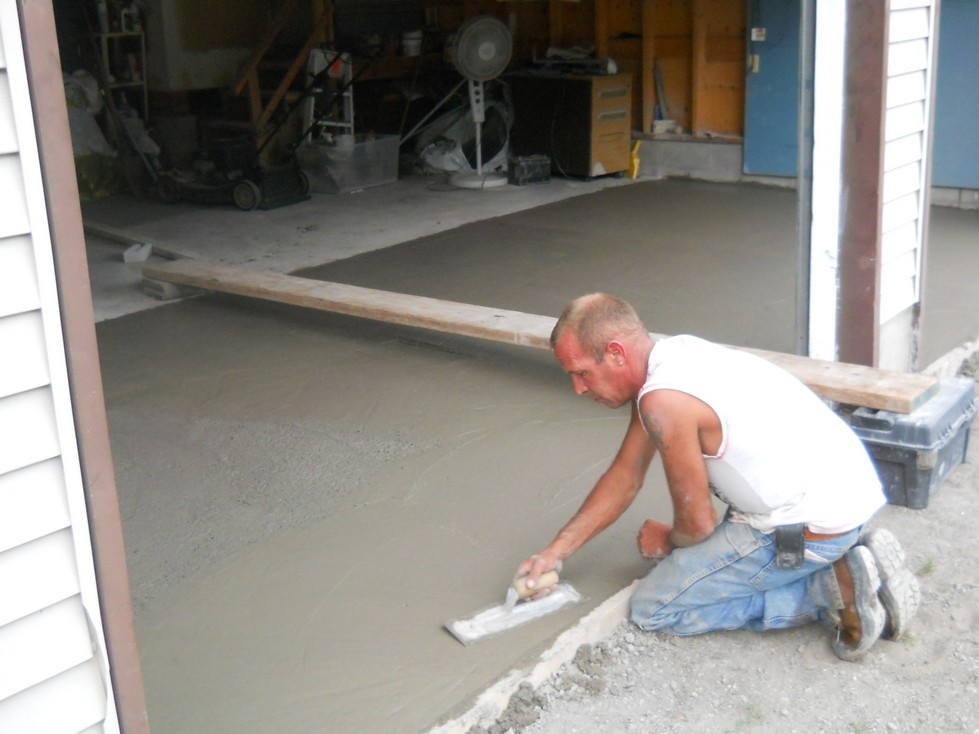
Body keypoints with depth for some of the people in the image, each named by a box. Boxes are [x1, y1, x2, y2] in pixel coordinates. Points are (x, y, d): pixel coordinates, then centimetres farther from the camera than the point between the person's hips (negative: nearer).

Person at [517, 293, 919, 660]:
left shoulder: (663, 401, -22)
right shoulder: (669, 356, 8)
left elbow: (696, 521, -12)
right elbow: (625, 475, 15)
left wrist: (668, 542, 11)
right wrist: (556, 550, 13)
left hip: (812, 525, -10)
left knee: (652, 608, -1)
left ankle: (830, 590, -5)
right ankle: (847, 560, 14)